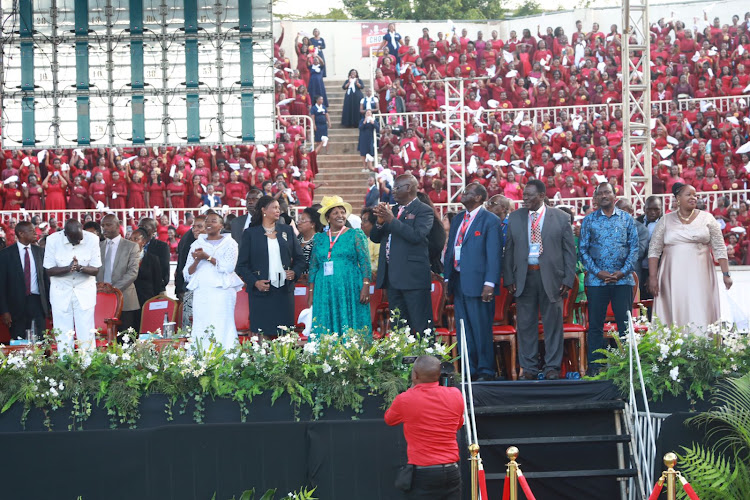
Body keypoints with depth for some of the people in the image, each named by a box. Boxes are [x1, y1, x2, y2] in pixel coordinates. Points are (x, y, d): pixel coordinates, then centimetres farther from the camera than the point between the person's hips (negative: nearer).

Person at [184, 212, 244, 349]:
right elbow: (187, 274, 13)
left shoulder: (229, 243, 8)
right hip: (201, 292, 3)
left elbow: (229, 267, -8)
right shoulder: (197, 244, 18)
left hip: (222, 291, -3)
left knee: (222, 328, -10)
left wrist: (207, 257, -10)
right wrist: (197, 260, -6)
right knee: (201, 329, -3)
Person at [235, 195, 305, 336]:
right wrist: (254, 282, -13)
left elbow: (299, 258, 17)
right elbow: (242, 265, 2)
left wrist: (295, 272, -3)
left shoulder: (287, 230, 13)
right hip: (261, 291, -3)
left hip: (284, 290, 3)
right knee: (262, 334, -6)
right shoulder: (250, 234, 3)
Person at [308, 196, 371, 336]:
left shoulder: (356, 235, 5)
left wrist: (365, 286, -11)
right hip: (325, 292, 3)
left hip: (350, 289, -3)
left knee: (350, 328, -6)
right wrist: (311, 292, 10)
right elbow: (313, 266, 15)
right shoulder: (319, 238, 14)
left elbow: (365, 261, -1)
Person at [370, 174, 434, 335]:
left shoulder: (424, 211, -4)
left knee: (420, 326, -8)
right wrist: (380, 222, -4)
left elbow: (417, 235, -20)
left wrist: (392, 220, -19)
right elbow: (374, 237, 16)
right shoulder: (392, 210, 18)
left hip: (413, 277, -8)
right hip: (393, 277, 8)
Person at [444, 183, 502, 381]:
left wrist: (489, 284, -17)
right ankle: (469, 370, 16)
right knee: (463, 330, 9)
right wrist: (447, 278, 12)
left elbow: (494, 253, -11)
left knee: (481, 330, -3)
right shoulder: (457, 219, 16)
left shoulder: (490, 221, -6)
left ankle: (486, 371, 4)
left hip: (477, 283, -7)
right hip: (458, 282, 7)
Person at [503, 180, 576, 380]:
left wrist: (568, 280, -5)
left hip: (551, 277, -2)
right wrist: (509, 279, 1)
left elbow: (570, 251, 3)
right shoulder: (515, 218, 9)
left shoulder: (561, 218, 3)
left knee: (552, 323, 2)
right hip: (524, 277, 2)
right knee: (525, 324, 3)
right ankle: (529, 368, 10)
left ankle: (552, 367, 9)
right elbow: (509, 250, 10)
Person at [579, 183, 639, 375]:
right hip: (596, 280, 0)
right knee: (595, 325, 1)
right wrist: (598, 272, -7)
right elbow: (583, 249, 4)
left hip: (623, 279, 0)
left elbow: (634, 247, 5)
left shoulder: (627, 219, 7)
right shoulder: (589, 220, 7)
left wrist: (623, 272, -8)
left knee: (625, 323, -1)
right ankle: (594, 366, 5)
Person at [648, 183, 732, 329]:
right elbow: (654, 250, 6)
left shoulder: (707, 218, 7)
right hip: (674, 277, 1)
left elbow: (719, 249, 6)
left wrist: (726, 274, -1)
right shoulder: (666, 221, 7)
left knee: (700, 316, -8)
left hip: (700, 277, 0)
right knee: (675, 315, -3)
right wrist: (652, 277, -2)